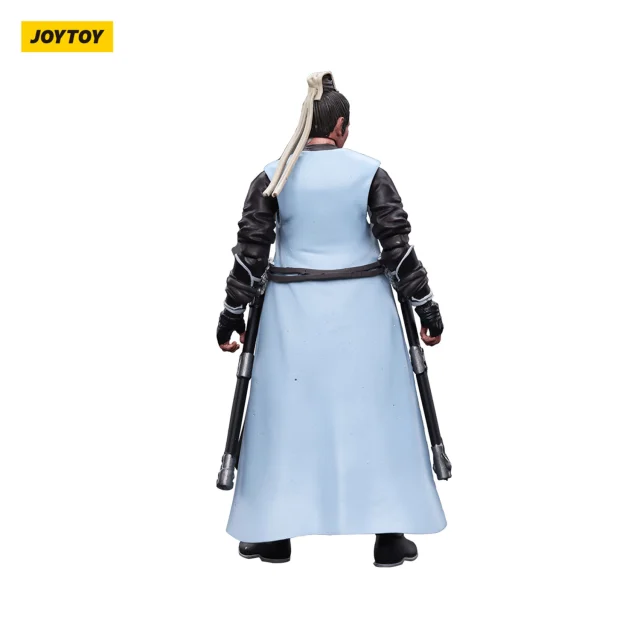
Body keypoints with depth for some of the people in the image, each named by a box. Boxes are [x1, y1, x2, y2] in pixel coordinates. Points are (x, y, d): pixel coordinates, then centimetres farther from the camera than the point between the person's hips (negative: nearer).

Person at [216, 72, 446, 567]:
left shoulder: (274, 177, 0)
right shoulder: (368, 172, -2)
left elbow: (251, 250, 0)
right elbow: (398, 245, -3)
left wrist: (233, 313, 8)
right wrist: (426, 305, 4)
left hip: (293, 309, 1)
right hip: (363, 304, 0)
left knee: (288, 414, 8)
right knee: (373, 412, 6)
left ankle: (274, 535, 16)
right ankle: (389, 537, 10)